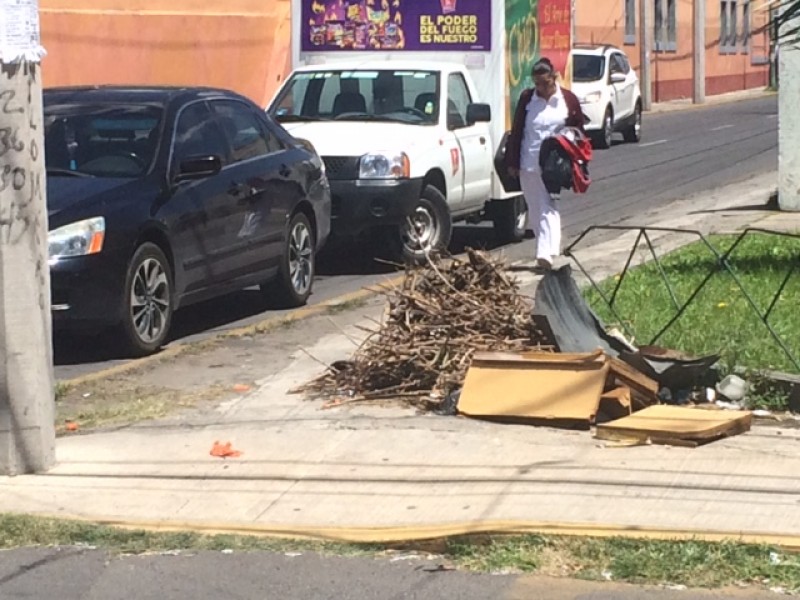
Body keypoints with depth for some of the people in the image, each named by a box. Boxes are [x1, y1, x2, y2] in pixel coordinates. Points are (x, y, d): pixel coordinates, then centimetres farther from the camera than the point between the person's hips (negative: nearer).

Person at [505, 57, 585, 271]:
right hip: (529, 164, 3)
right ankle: (548, 247, 24)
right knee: (534, 209, 9)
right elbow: (516, 131, 8)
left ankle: (546, 253, -22)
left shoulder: (568, 99, 0)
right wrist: (512, 162, 5)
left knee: (549, 209, -13)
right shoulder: (527, 98, 4)